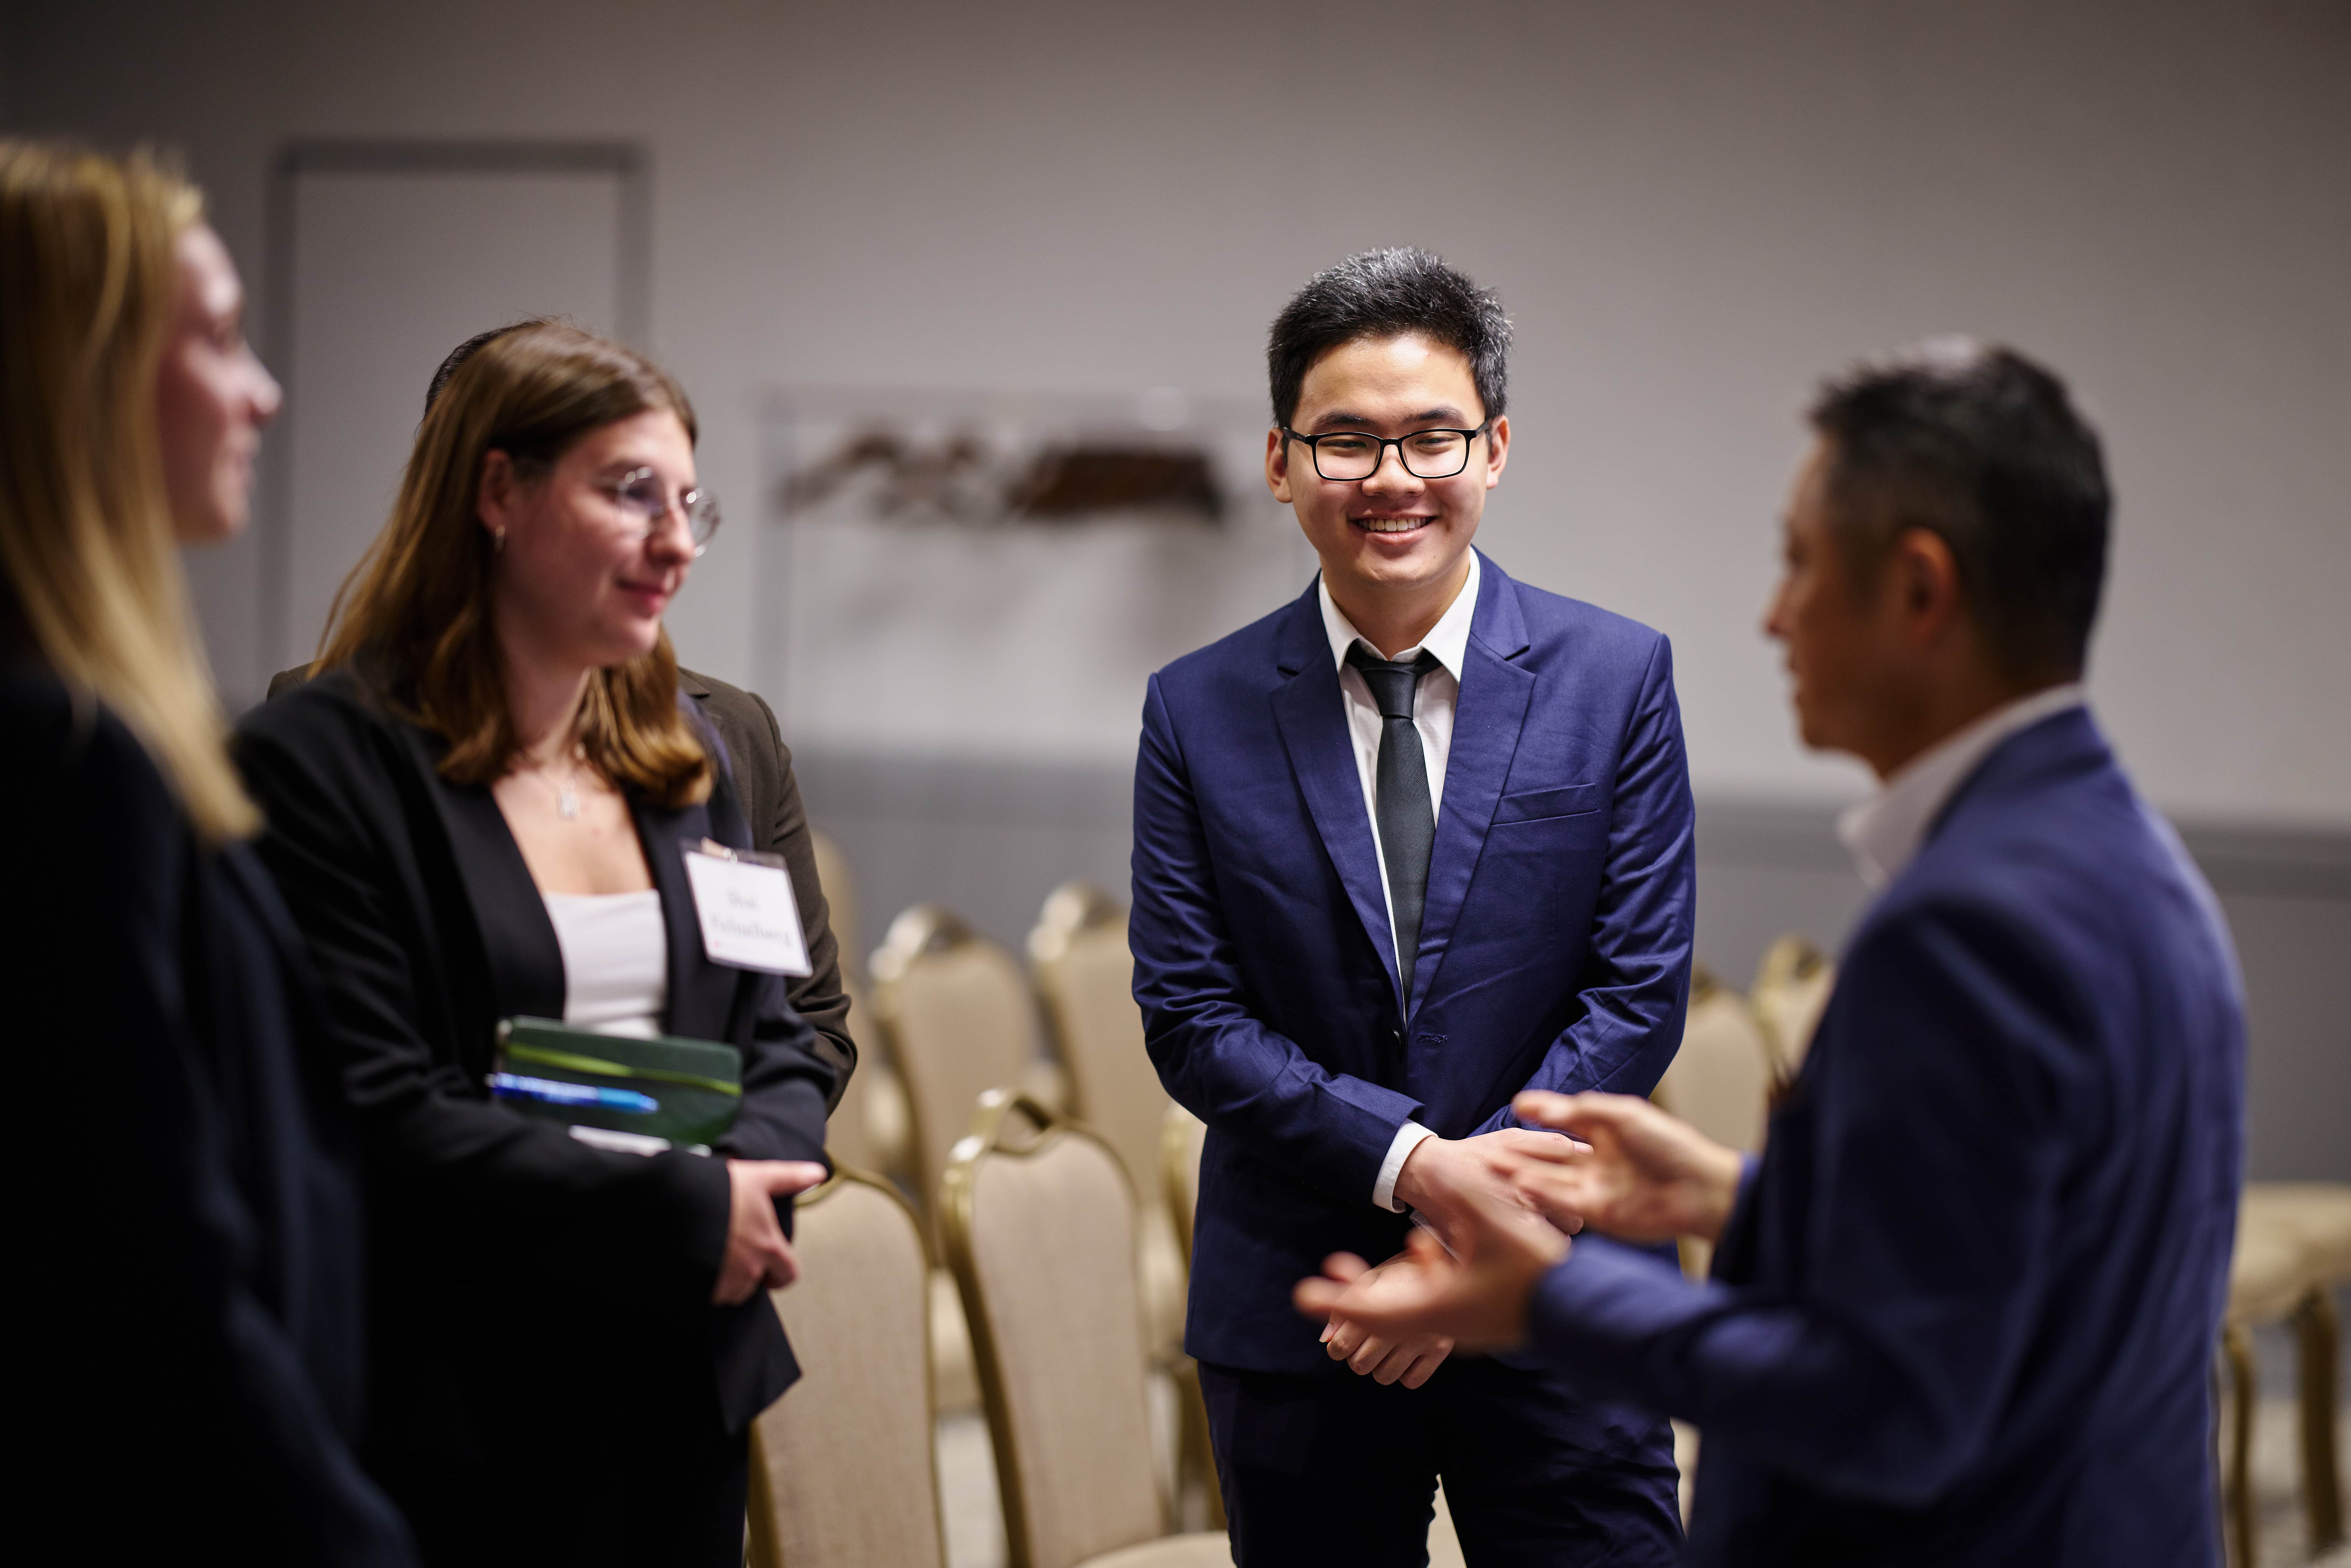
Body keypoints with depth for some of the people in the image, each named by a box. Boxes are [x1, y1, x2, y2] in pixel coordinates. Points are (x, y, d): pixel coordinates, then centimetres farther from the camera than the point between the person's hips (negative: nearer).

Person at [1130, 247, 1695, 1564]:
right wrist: (1412, 1165, -17)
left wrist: (1477, 1231, -12)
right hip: (1294, 1320, 1)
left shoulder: (1617, 678, -1)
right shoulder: (1199, 713, 2)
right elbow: (1192, 1020, -3)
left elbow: (1640, 994, -4)